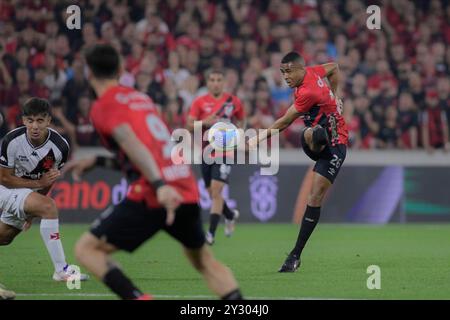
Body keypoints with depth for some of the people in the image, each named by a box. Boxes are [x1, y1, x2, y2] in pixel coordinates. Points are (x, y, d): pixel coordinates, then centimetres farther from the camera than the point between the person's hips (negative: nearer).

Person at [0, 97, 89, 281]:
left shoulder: (60, 147, -17)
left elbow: (49, 181, 0)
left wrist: (32, 213, 7)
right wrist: (38, 183, -26)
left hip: (32, 191, 5)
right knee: (49, 206, -29)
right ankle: (61, 270, -28)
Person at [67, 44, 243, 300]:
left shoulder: (104, 107, 1)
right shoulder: (141, 98, 23)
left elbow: (132, 144, -16)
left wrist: (159, 185, -29)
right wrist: (96, 161, 33)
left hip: (152, 196, -7)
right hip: (187, 191, 7)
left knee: (86, 249, 4)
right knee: (204, 260, 26)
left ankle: (139, 300, -15)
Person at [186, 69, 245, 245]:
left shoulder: (233, 101, 3)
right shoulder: (199, 102, 2)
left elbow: (241, 120, 19)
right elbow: (189, 125, -4)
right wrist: (204, 122, -21)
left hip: (225, 152, -3)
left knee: (216, 190, -15)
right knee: (212, 193, 11)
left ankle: (211, 233, -14)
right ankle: (231, 215, 42)